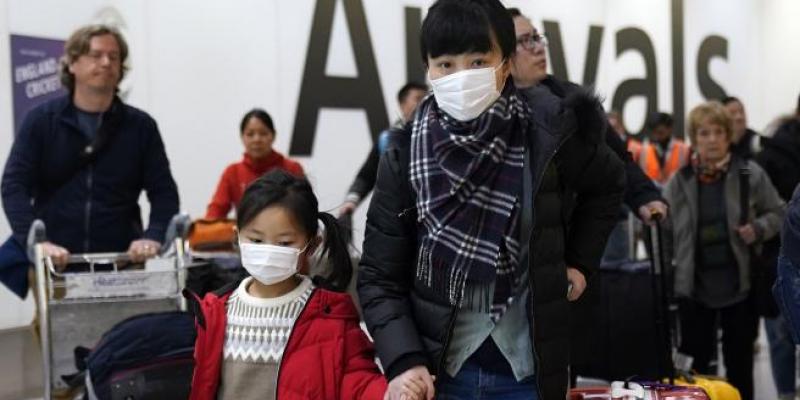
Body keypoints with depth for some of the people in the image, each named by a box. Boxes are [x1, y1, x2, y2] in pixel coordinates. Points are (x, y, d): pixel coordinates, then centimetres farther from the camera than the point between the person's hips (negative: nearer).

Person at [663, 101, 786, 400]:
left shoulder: (750, 174, -5)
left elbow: (777, 213, 6)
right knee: (695, 365, 9)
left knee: (740, 364, 13)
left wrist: (759, 229, -13)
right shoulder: (679, 180, -2)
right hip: (694, 287, 1)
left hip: (739, 285, -1)